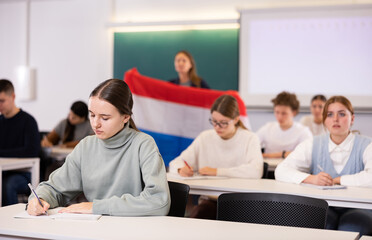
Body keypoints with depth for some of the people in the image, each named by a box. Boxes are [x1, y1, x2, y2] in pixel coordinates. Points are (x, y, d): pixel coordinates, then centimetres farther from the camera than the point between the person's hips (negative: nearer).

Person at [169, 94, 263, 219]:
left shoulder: (249, 138, -2)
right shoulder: (205, 137, 9)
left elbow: (255, 171, -20)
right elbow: (175, 163, 9)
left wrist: (217, 171, -18)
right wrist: (181, 169, -16)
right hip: (210, 200, 2)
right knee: (196, 216, -29)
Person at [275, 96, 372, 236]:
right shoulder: (312, 145, 8)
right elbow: (281, 171, -4)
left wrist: (337, 180, -14)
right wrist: (311, 179, -22)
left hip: (357, 208, -1)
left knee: (349, 231, -33)